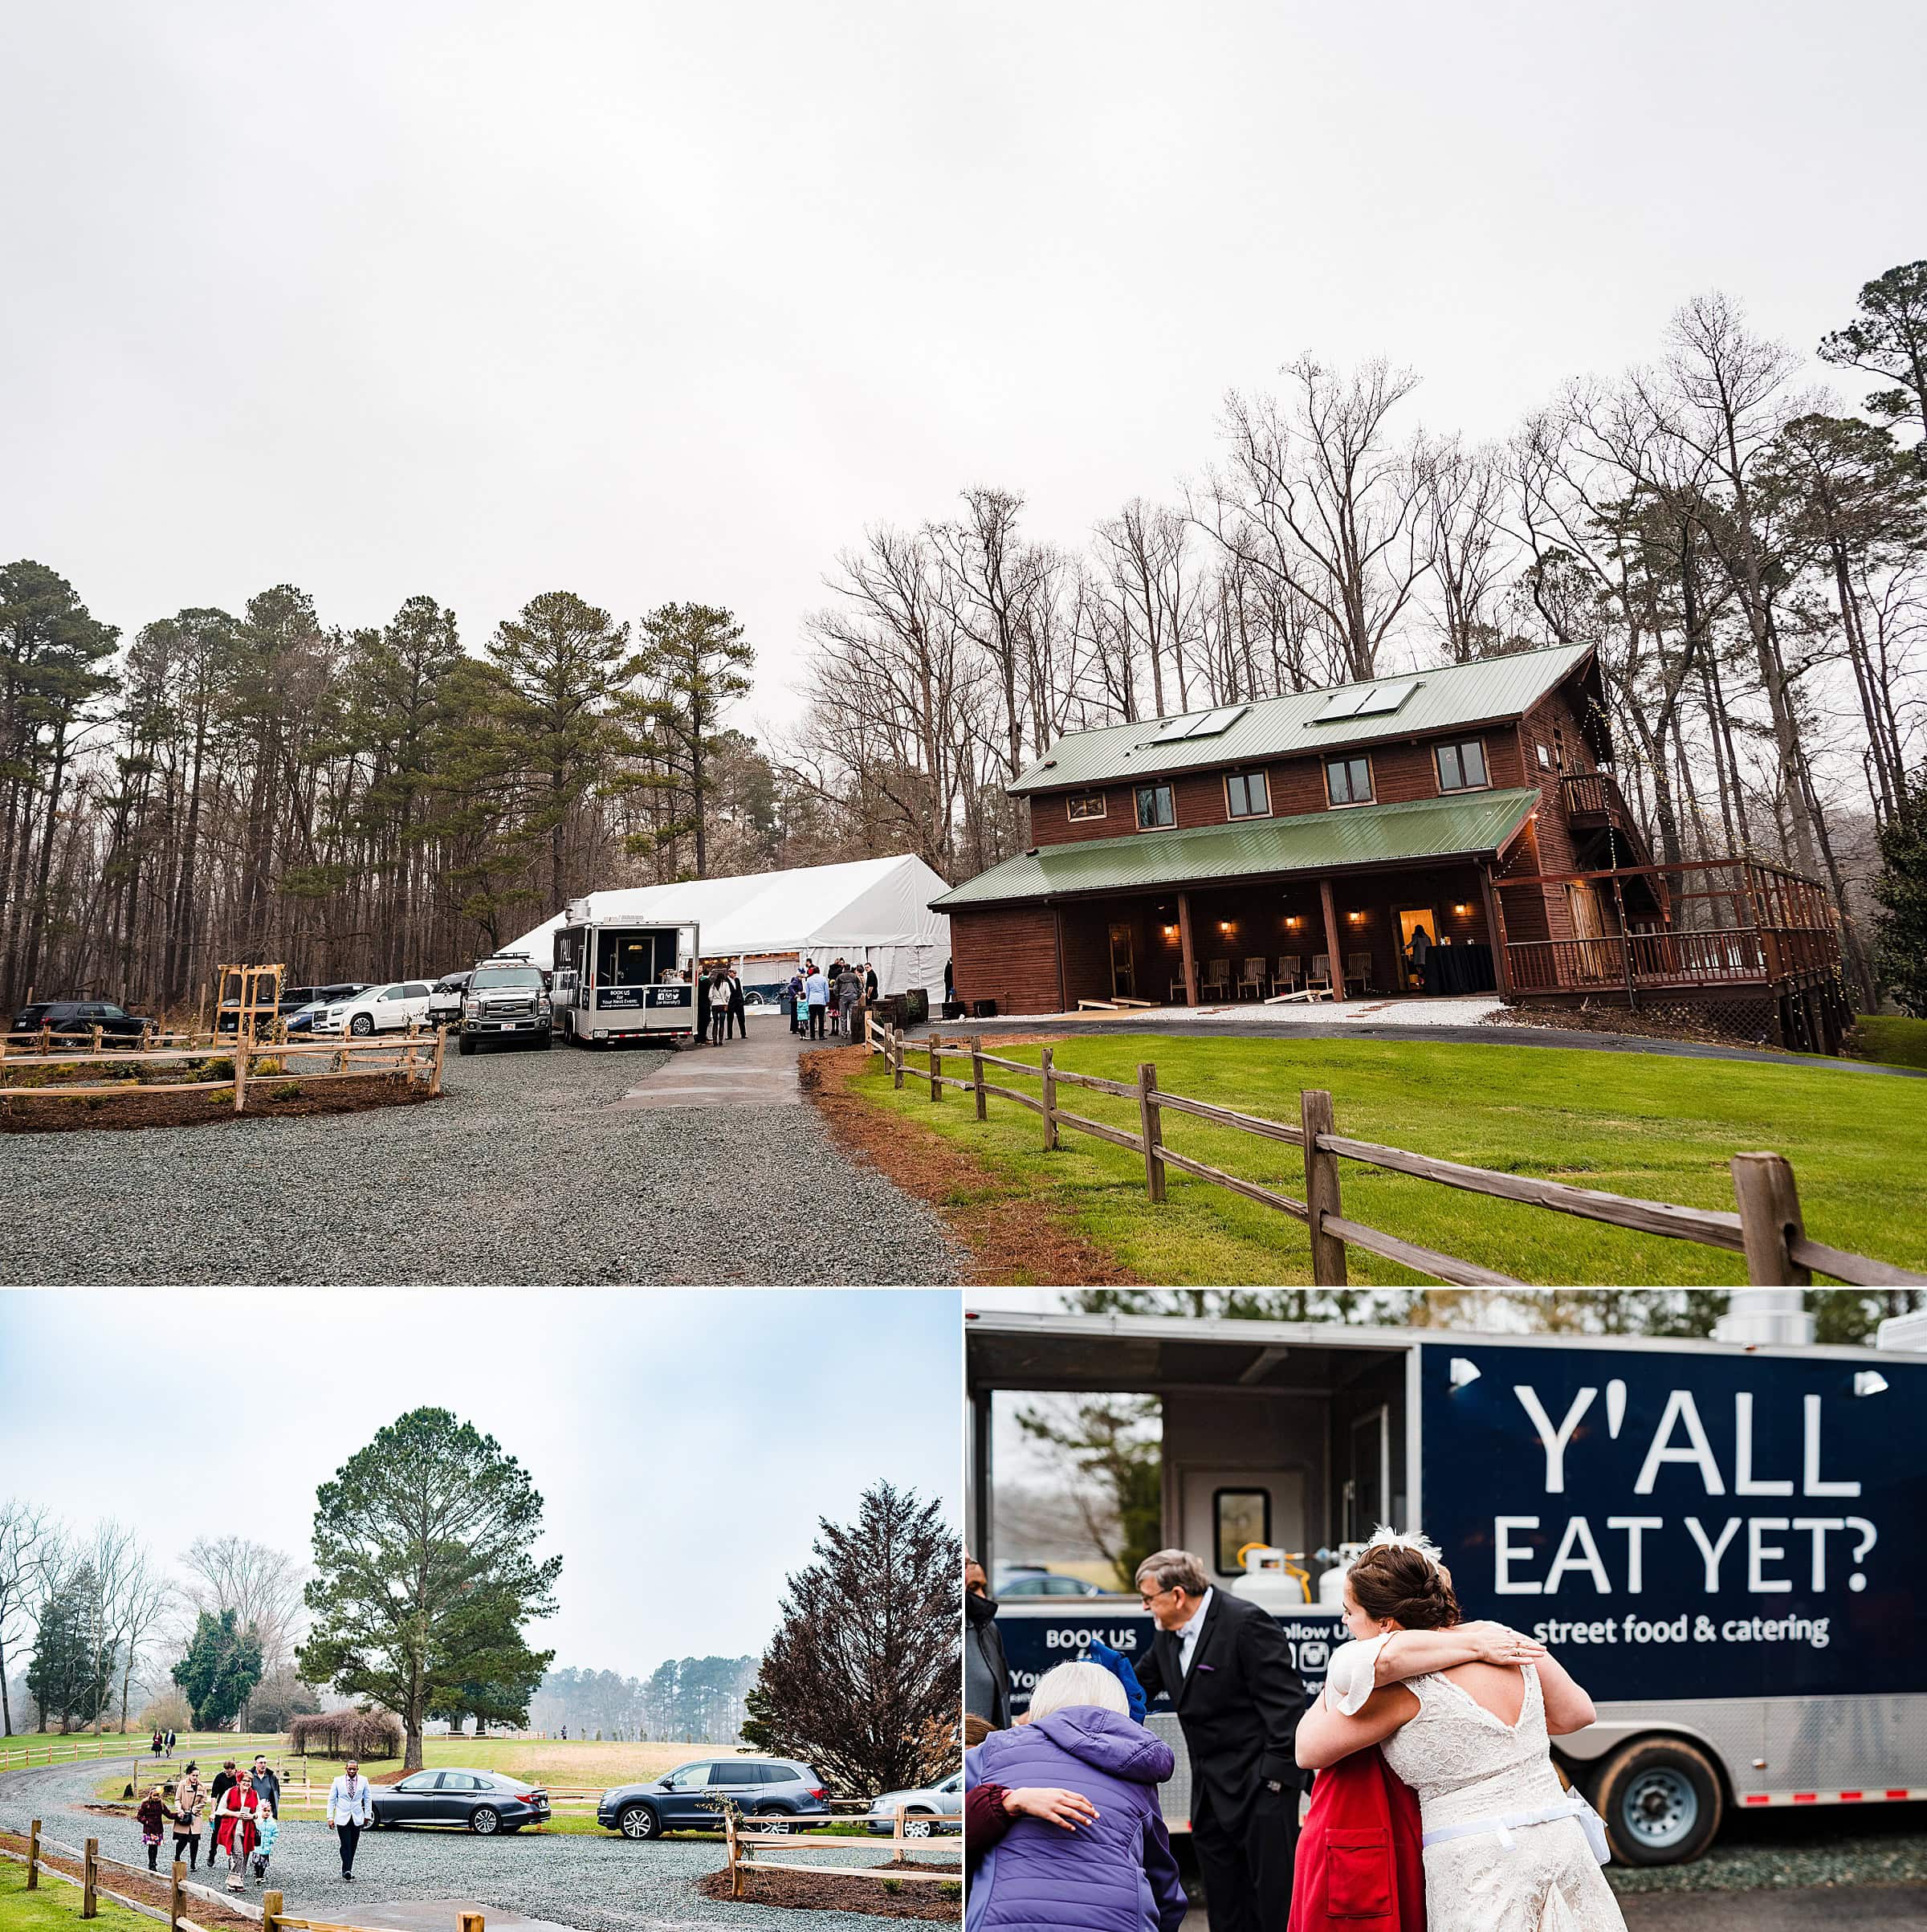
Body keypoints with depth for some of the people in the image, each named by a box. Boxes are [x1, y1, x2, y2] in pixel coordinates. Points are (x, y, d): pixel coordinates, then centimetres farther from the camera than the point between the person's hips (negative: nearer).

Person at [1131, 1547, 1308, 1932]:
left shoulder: (1246, 1623, -18)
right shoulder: (1167, 1634, 8)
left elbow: (1285, 1701, -19)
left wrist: (1276, 1772, -21)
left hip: (1261, 1785, -8)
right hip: (1211, 1792, 8)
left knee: (1275, 1899, -4)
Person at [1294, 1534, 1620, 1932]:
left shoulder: (1403, 1690, -13)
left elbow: (1309, 1751, -2)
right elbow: (1577, 1713, 18)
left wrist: (1332, 1692, 17)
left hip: (1477, 1865, -6)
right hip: (1562, 1839, 6)